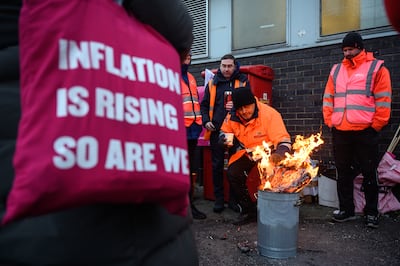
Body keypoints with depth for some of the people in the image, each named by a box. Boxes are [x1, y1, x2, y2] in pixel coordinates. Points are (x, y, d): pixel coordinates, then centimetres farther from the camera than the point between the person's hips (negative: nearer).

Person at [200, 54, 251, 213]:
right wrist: (206, 121, -1)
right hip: (216, 130, 1)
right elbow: (204, 105, 14)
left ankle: (234, 199, 16)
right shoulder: (212, 84, 11)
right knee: (217, 165, 4)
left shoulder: (243, 82, 8)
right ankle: (219, 199, 16)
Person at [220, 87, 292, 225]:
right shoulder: (232, 117, -10)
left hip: (268, 152, -4)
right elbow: (224, 132, 10)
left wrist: (279, 154, -49)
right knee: (233, 173, -19)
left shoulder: (270, 114, -24)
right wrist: (226, 139, -15)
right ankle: (249, 211, 1)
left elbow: (284, 141, -27)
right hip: (247, 152, 4)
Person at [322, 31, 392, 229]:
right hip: (340, 132, 4)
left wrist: (376, 125, -8)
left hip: (365, 131, -4)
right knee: (343, 172, 10)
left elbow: (383, 100, -2)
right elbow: (328, 98, 16)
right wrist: (329, 121, 7)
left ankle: (371, 212, 16)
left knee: (369, 173, 4)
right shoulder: (336, 70, 16)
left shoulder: (376, 68, 3)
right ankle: (346, 209, 21)